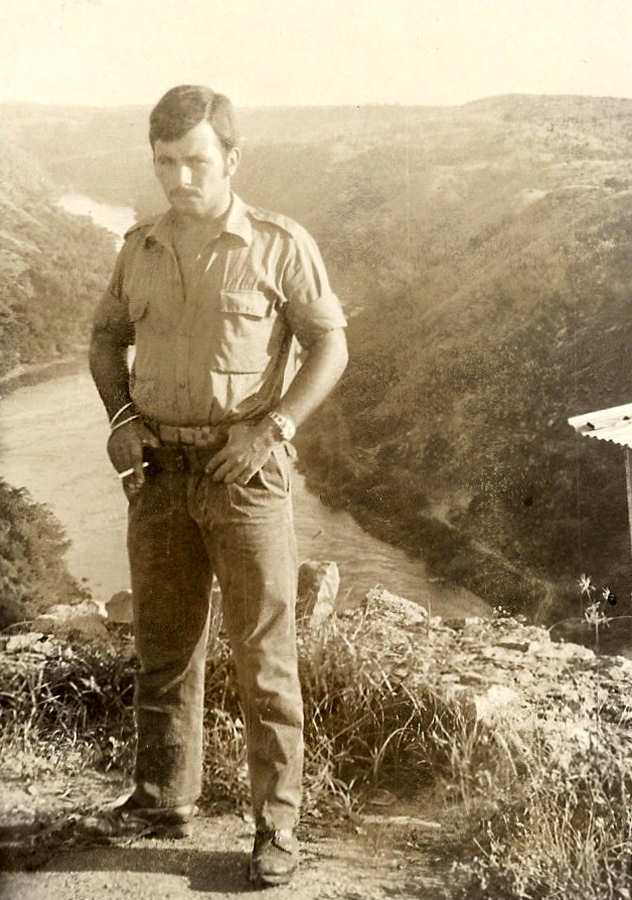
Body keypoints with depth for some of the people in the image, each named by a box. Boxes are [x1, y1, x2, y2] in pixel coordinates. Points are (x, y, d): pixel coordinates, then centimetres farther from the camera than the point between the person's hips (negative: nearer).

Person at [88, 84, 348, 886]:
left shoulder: (280, 246, -6)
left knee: (264, 653, 0)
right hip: (158, 472, 5)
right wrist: (119, 417, 2)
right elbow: (107, 337, 19)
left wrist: (272, 429, -15)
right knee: (162, 644, 13)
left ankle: (277, 825, 11)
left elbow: (329, 346, -4)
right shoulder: (141, 248, 7)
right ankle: (164, 797, 28)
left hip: (244, 472, -4)